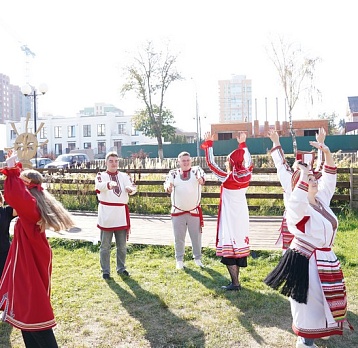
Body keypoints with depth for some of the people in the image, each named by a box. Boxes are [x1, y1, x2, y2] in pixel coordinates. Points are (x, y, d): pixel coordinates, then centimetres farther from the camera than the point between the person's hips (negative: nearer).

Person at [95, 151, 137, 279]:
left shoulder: (124, 176, 10)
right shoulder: (101, 175, 0)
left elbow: (133, 187, -6)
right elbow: (99, 185, -23)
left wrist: (130, 188, -31)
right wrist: (109, 184, -46)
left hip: (121, 214, 3)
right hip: (106, 214, -3)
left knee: (122, 246, 13)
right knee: (105, 246, 5)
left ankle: (121, 268, 27)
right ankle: (105, 271, 17)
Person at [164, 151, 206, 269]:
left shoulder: (196, 169, 0)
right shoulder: (173, 173, 3)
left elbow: (201, 174, -22)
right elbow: (168, 181, -15)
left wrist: (201, 178, -47)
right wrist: (168, 187, -40)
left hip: (194, 211, 0)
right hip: (178, 211, 0)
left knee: (196, 236, 9)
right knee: (179, 237, 7)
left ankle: (197, 258, 25)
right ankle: (179, 260, 21)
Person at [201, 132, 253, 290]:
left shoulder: (226, 178, -17)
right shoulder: (246, 176, -3)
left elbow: (210, 163, -12)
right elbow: (248, 161, 17)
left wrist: (208, 144, -3)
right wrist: (242, 144, 26)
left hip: (229, 217, -6)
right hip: (242, 217, 6)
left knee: (228, 247, 0)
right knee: (239, 244, 13)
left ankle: (235, 283, 2)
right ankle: (235, 281, 21)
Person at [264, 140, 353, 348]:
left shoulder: (322, 198, 5)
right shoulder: (298, 206, -19)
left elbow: (329, 177, 12)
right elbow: (298, 198, -43)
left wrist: (328, 154, -1)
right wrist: (303, 172, -35)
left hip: (325, 258, 9)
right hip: (307, 259, -9)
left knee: (326, 296, 21)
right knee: (309, 298, 3)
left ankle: (318, 329, 41)